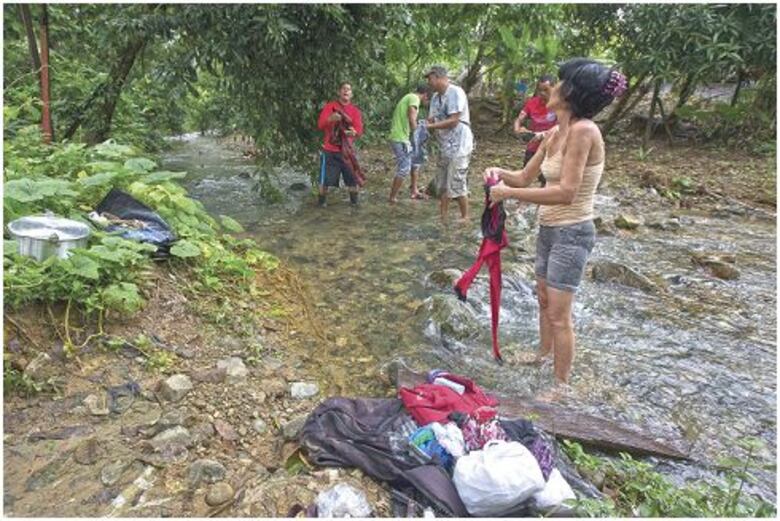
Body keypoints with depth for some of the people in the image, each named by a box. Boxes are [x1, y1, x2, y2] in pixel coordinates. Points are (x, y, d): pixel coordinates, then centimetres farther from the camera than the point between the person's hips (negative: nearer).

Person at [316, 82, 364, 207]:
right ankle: (322, 201, 19)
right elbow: (320, 125, -8)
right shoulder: (330, 106, 0)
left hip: (346, 150, 2)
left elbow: (359, 130, -4)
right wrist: (330, 119, -29)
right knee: (325, 178, 1)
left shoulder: (355, 111, 6)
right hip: (330, 150, -2)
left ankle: (354, 201, 20)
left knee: (352, 177, 3)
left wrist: (354, 132, -29)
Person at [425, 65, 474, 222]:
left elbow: (453, 121, -21)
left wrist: (430, 126, -18)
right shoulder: (436, 96, 11)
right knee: (442, 183, 11)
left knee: (456, 183, -5)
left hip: (458, 145, -9)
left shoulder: (455, 93, -15)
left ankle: (465, 217, 9)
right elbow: (432, 119, 8)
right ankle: (442, 217, 20)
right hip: (445, 146, 9)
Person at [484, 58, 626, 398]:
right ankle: (544, 354, 47)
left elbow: (566, 192, -29)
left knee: (559, 315, -1)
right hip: (550, 228, 9)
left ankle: (561, 386, 17)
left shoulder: (582, 131, -22)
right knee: (544, 298, 24)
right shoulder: (555, 133, 5)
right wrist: (500, 173, -10)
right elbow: (526, 177, 11)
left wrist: (508, 192, -25)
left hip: (571, 233, -9)